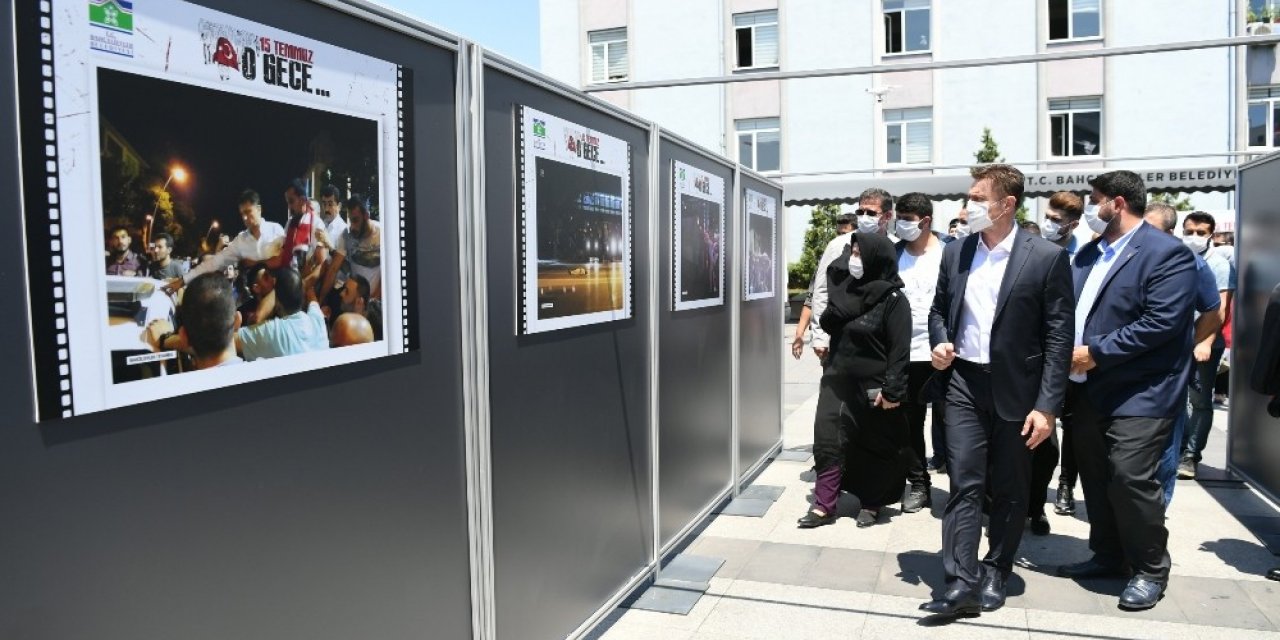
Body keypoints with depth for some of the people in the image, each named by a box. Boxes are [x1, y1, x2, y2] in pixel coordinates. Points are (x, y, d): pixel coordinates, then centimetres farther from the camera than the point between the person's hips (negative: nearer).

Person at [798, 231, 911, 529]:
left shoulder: (892, 300, -12)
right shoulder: (847, 290, 8)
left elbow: (900, 348, -16)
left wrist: (891, 390, -20)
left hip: (872, 389, -6)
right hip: (837, 383, 6)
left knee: (875, 449, 9)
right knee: (828, 442, 2)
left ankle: (870, 504, 24)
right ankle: (824, 505, 9)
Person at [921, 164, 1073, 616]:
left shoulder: (1047, 257, -8)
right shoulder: (955, 252, 5)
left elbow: (1059, 337, -8)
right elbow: (938, 309, 18)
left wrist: (1047, 406, -12)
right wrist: (939, 342, -5)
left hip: (1017, 390, -2)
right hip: (964, 384, 2)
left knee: (1010, 491, 10)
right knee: (965, 484, -2)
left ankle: (995, 575, 27)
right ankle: (962, 584, 0)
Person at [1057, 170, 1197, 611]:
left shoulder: (1167, 253, -11)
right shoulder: (1089, 253, 14)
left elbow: (1160, 323, -21)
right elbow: (1066, 309, 16)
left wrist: (1096, 353, -19)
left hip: (1138, 394, -8)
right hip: (1089, 389, 8)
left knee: (1130, 478, -8)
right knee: (1095, 477, 14)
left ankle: (1151, 570, 12)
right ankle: (1107, 555, 31)